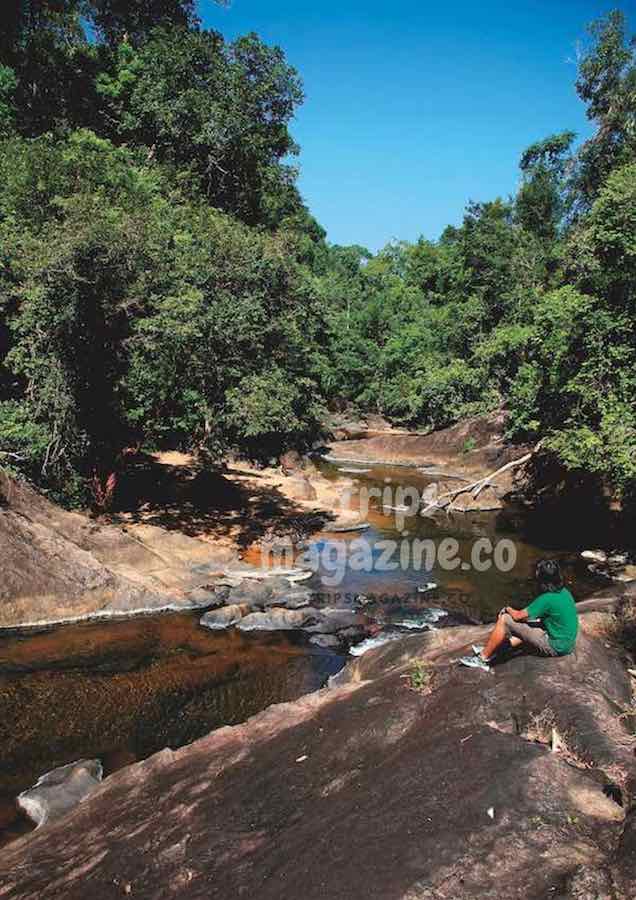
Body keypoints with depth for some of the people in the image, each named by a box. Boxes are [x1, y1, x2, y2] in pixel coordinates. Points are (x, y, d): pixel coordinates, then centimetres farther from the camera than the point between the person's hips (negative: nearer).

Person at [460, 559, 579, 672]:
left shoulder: (547, 599, -24)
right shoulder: (564, 592, 2)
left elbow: (518, 616, -14)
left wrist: (509, 609, 7)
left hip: (555, 647, -9)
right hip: (567, 643, 9)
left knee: (505, 619, -11)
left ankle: (483, 658, 1)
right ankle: (490, 650, 28)